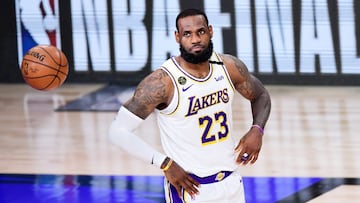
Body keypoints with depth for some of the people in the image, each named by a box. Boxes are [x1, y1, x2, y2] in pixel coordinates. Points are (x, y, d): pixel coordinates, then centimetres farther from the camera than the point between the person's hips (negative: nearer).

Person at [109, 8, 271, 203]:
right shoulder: (162, 82, -20)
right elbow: (118, 131, -20)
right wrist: (165, 164, -23)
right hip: (189, 187, -5)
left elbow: (261, 96, 15)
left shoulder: (229, 67, -4)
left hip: (231, 181, 5)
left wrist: (257, 130, -5)